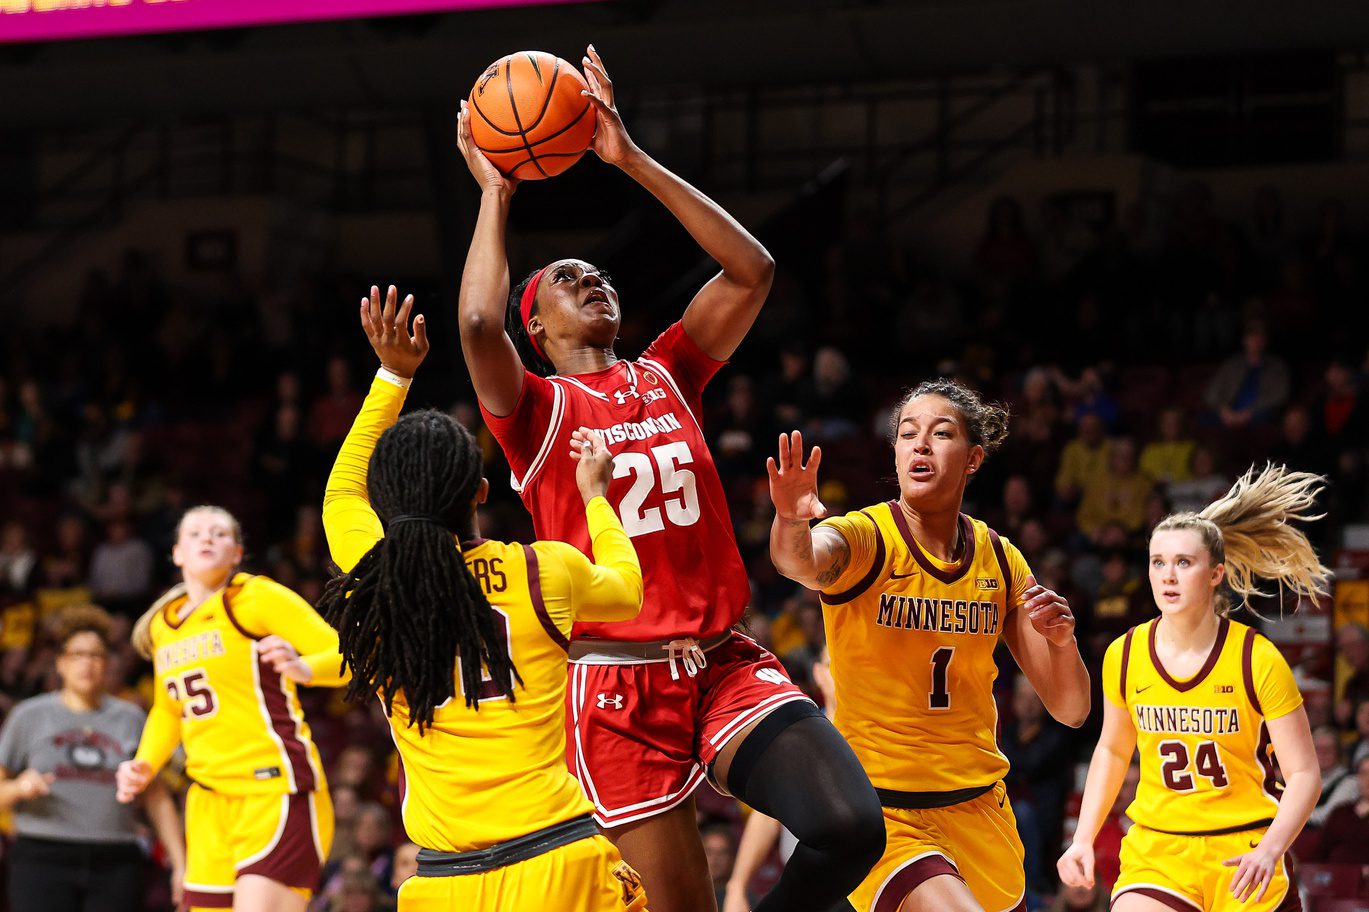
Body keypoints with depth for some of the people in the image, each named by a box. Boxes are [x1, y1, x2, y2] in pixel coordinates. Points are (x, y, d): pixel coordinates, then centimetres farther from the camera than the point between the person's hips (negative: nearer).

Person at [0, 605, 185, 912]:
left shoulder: (131, 719, 13)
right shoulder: (29, 716, 9)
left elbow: (158, 799, 13)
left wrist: (180, 864, 6)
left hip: (115, 864, 2)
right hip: (42, 860, -2)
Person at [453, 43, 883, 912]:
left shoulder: (666, 377, 17)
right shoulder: (538, 409, 4)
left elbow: (752, 270, 8)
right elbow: (478, 325, -17)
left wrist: (632, 159, 7)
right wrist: (494, 194, -3)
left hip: (727, 664, 4)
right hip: (621, 685, -4)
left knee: (851, 827, -20)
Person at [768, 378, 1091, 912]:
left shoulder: (1001, 562, 5)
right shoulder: (865, 538, -9)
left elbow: (1069, 710, 5)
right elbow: (802, 561, -35)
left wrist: (1062, 641, -16)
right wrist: (791, 522, -58)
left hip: (978, 807, 6)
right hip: (882, 810, -6)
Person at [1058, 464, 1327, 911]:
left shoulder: (1258, 660, -11)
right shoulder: (1124, 656, -1)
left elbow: (1303, 773, -9)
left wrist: (1270, 849, -24)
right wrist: (1083, 839, 8)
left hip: (1242, 855, -2)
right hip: (1155, 850, 2)